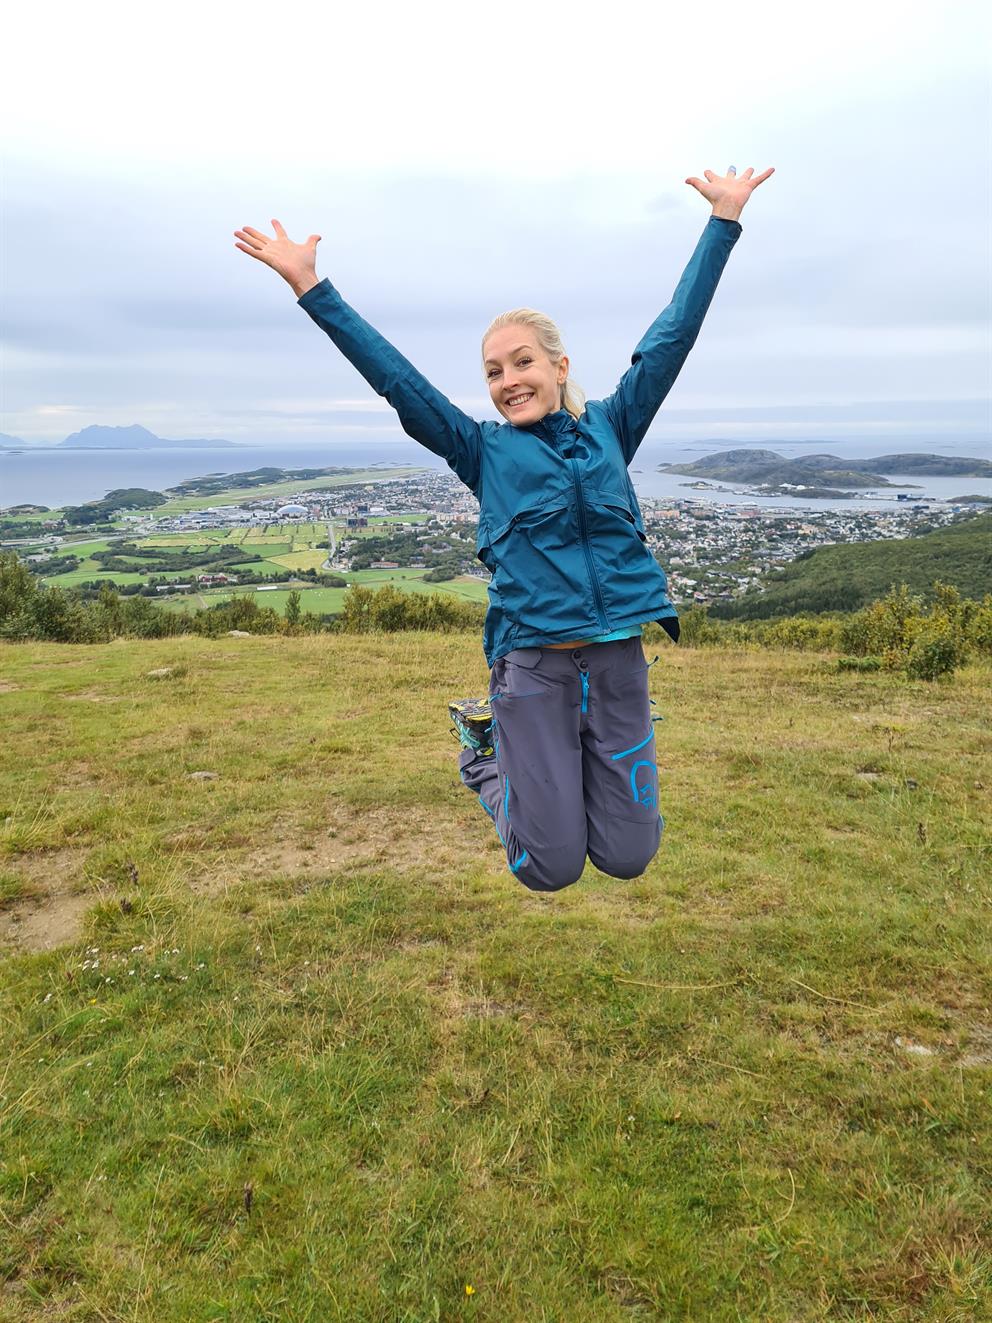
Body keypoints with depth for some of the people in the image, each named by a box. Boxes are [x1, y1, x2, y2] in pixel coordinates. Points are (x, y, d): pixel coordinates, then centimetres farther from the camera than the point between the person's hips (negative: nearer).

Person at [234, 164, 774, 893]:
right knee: (551, 869, 3)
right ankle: (487, 743, 28)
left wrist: (724, 220, 14)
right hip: (533, 666, -2)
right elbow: (395, 376, 2)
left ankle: (560, 763, 34)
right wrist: (311, 288, -1)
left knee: (627, 858, 7)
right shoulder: (484, 450, 5)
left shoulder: (609, 428, 10)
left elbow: (673, 334, 11)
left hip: (618, 661, 3)